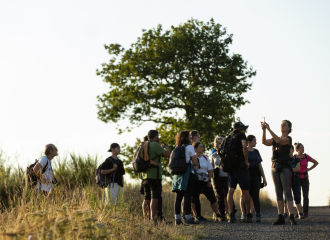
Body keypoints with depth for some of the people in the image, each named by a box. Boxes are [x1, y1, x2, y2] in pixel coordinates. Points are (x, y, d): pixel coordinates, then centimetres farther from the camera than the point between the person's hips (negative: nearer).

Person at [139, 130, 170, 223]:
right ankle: (153, 218, -15)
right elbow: (167, 154, -12)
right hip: (154, 176, -8)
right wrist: (165, 147, 9)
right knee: (155, 197, -9)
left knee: (147, 198, 12)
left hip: (144, 175, 8)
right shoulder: (155, 145, -11)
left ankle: (145, 218, 11)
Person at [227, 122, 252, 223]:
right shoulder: (241, 135, -3)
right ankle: (248, 215, 9)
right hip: (240, 167, -6)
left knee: (231, 190, 1)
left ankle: (231, 215, -7)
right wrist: (246, 161, -12)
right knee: (245, 191, 3)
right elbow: (244, 147, -20)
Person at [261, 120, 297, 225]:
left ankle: (291, 217, -14)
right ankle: (281, 217, 2)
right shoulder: (275, 139, 16)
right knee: (278, 193, 3)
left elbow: (279, 141, -22)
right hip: (275, 167, 6)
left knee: (287, 192, -11)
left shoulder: (288, 138, -2)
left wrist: (269, 129, -26)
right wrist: (264, 130, -13)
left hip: (284, 167, -6)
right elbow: (265, 142, 2)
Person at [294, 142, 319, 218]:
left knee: (305, 196, -3)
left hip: (305, 178, 0)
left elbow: (316, 162, 10)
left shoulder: (306, 156, -1)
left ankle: (305, 213, 5)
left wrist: (309, 169, 1)